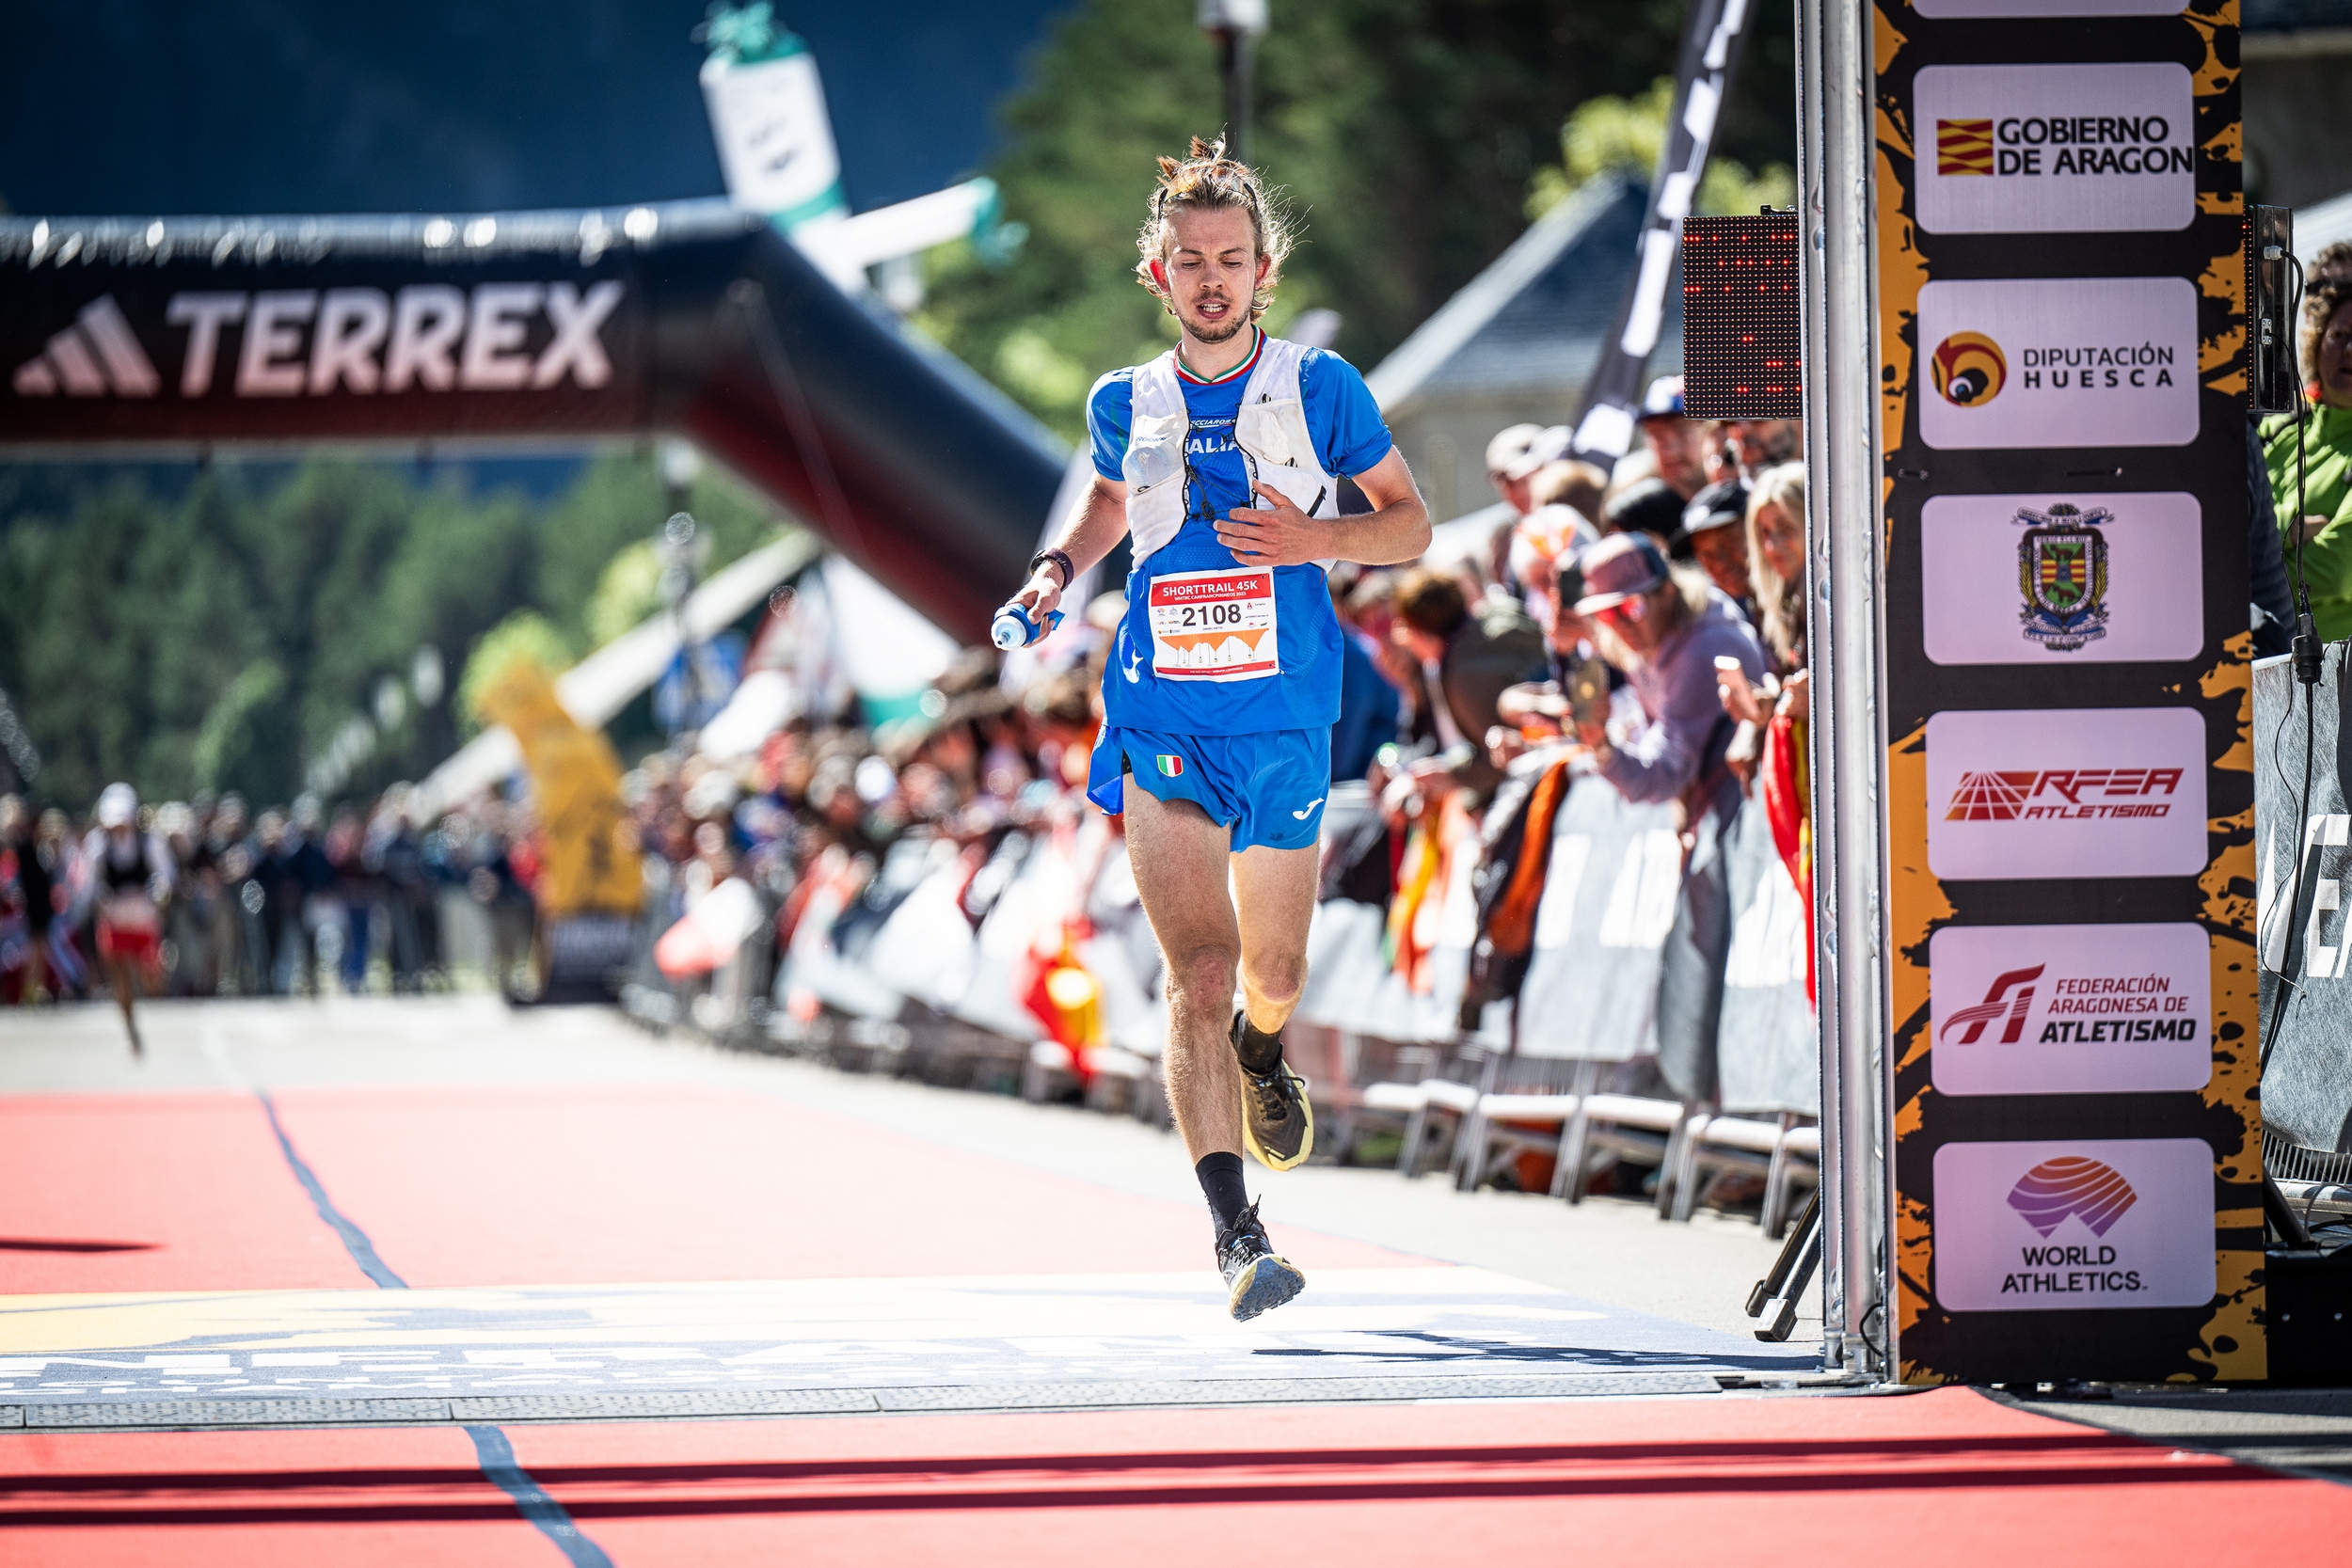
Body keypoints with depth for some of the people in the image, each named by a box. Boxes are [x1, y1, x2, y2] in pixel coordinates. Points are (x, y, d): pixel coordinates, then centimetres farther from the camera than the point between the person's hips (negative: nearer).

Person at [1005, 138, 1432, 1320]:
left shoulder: (1320, 388, -1)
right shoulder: (1125, 405, 6)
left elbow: (1411, 524, 6)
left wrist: (1314, 538, -13)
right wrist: (1058, 570, 7)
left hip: (1284, 727, 0)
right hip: (1161, 728, 0)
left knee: (1272, 977, 13)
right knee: (1198, 971, -15)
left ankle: (1263, 1053, 52)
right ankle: (1237, 1235, -21)